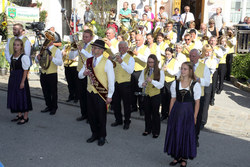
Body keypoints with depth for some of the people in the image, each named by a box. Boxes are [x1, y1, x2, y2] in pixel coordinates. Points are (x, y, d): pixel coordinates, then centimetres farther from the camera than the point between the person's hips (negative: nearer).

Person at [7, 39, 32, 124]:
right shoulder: (12, 56, 9)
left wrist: (22, 82, -18)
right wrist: (11, 79, 12)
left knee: (22, 97, -2)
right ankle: (19, 115, 26)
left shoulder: (24, 57, -13)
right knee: (14, 97, 12)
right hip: (13, 79, 8)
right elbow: (12, 68, 16)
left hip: (21, 79, -8)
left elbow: (25, 70, -14)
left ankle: (25, 117, 8)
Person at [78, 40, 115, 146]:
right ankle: (94, 134, 31)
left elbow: (111, 80, -10)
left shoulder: (107, 63, -10)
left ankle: (102, 137, 23)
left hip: (101, 94, -5)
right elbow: (80, 75, 9)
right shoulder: (88, 61, 7)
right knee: (91, 114, 13)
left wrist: (109, 95, -11)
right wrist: (84, 73, -15)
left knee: (101, 115, 5)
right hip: (90, 92, 5)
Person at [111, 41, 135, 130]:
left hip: (125, 84, -5)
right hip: (115, 83, 5)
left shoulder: (130, 58, -3)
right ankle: (118, 120, 29)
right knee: (115, 103, 12)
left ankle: (127, 122, 17)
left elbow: (130, 71, -18)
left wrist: (122, 62, -28)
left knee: (126, 104, 4)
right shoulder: (115, 57, 13)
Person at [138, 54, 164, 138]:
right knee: (147, 113, 11)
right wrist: (142, 84, -16)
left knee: (155, 113, 3)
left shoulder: (160, 72, -5)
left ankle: (156, 131, 15)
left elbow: (161, 85, -11)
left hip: (155, 95, -3)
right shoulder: (144, 71, 5)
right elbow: (139, 82, 7)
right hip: (146, 94, 3)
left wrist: (152, 81, -25)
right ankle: (147, 129, 26)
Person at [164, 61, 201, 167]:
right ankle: (177, 156, 28)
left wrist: (194, 117, -6)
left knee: (187, 134, 6)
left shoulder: (195, 85, -7)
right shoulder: (175, 83, 1)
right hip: (176, 111, 3)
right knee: (175, 133, 9)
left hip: (188, 112, -3)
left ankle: (184, 158, 23)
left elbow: (197, 102, -4)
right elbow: (173, 99, 5)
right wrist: (170, 114, 3)